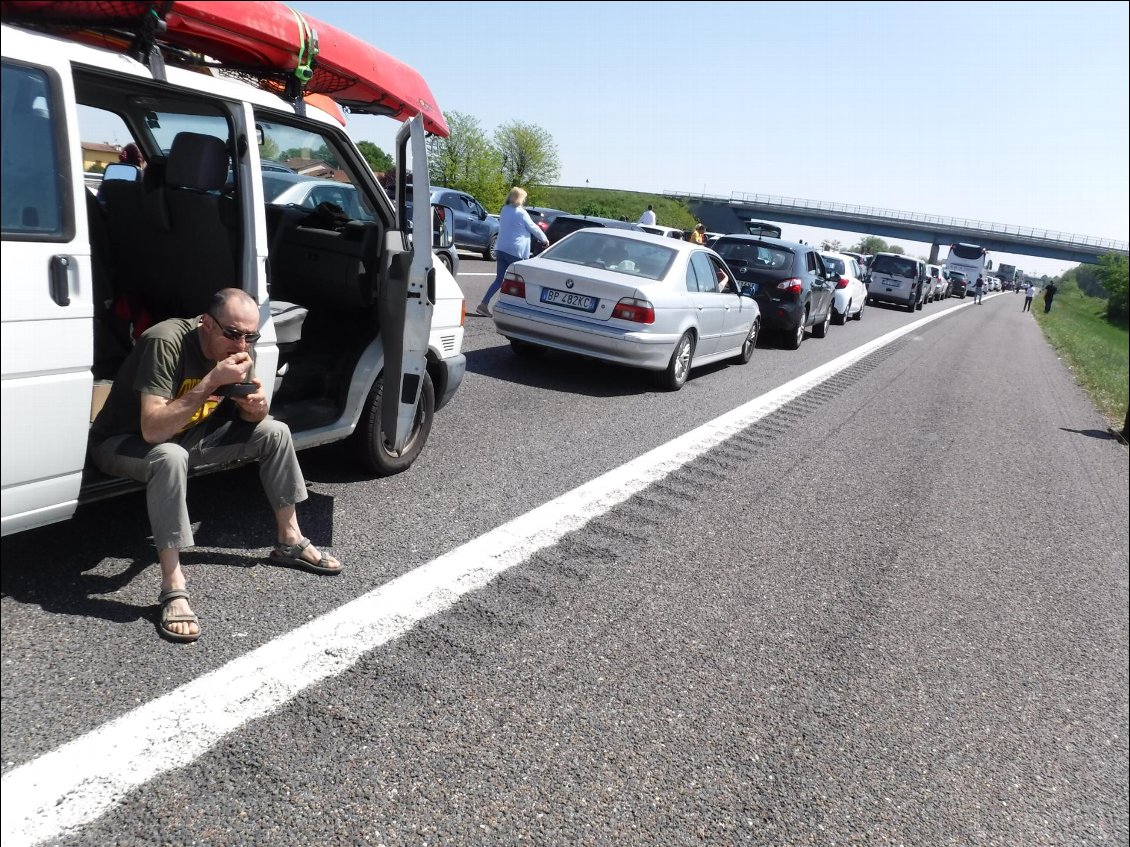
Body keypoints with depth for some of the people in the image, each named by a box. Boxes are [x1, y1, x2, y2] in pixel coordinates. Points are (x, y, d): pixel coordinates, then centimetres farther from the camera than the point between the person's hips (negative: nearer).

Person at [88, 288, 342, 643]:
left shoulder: (240, 351, -11)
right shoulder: (165, 342, -32)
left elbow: (248, 417, 1)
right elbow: (153, 430, -39)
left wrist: (258, 405, -24)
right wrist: (213, 380, -43)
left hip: (186, 435, 7)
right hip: (123, 441, -7)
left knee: (274, 432, -3)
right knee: (170, 457, -40)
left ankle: (290, 541, 11)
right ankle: (173, 590, -32)